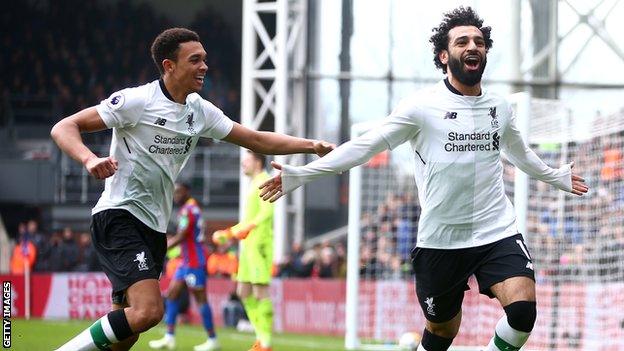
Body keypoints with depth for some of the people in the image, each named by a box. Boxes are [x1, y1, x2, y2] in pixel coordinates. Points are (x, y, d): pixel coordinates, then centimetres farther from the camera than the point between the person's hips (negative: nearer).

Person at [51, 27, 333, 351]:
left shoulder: (200, 110, 10)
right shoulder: (136, 101, -12)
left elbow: (257, 140, 18)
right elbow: (64, 128, -13)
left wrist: (311, 145, 8)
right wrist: (90, 159, -32)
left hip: (154, 227, 8)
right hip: (119, 216, -8)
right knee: (149, 310, -26)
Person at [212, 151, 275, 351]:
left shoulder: (264, 182, -7)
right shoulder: (253, 185, 23)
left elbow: (267, 212, -22)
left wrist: (250, 227, -36)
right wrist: (226, 234, 34)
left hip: (260, 244, -10)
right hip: (248, 245, 10)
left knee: (260, 292, -11)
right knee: (243, 291, 9)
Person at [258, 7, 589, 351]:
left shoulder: (500, 108, 8)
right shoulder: (422, 106, -7)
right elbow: (364, 146, -7)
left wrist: (558, 177, 46)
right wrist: (300, 174, -14)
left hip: (498, 232, 3)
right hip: (440, 241, -2)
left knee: (523, 310, -20)